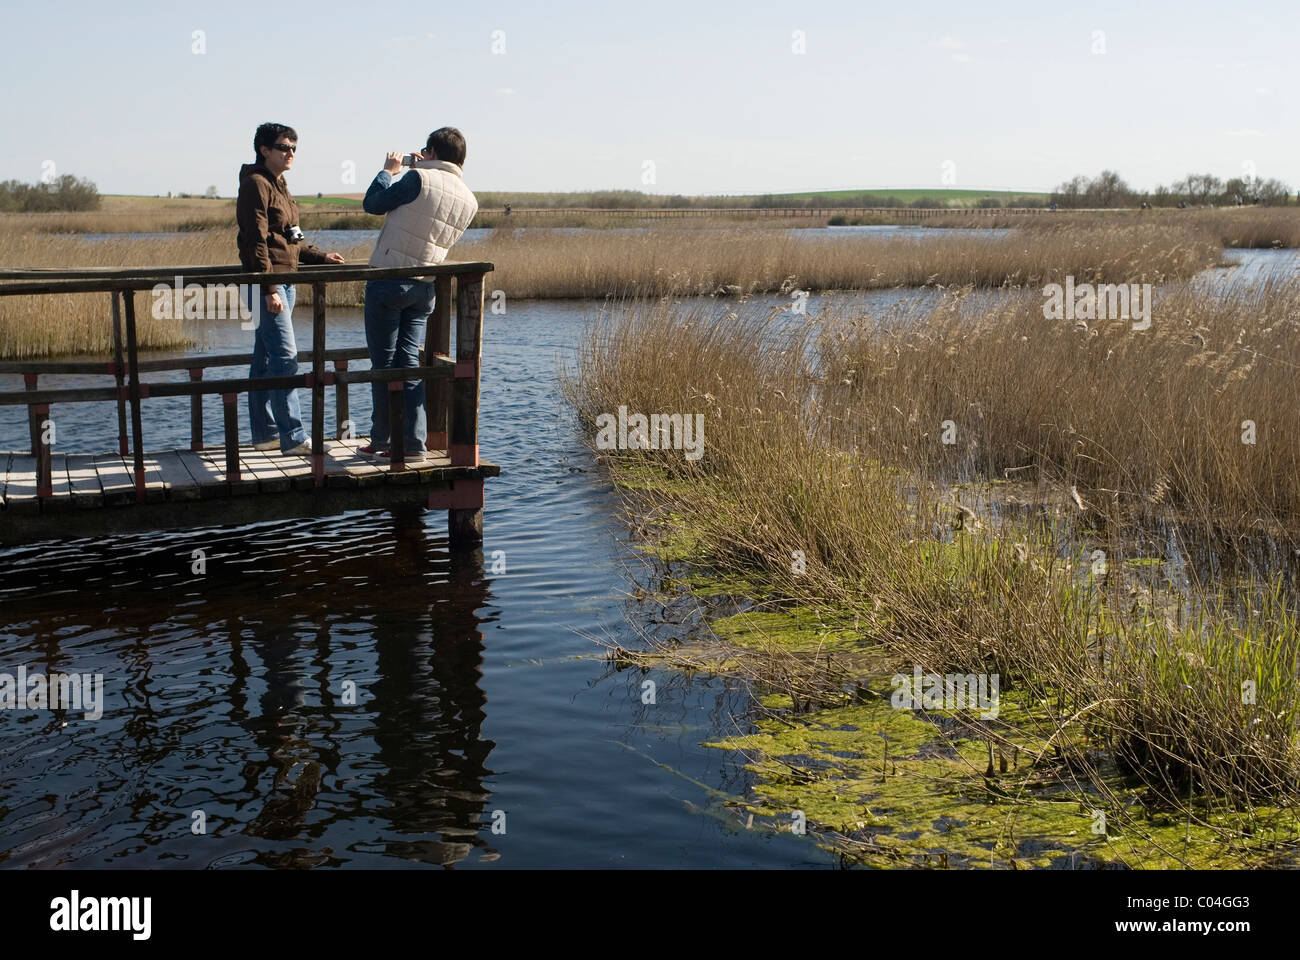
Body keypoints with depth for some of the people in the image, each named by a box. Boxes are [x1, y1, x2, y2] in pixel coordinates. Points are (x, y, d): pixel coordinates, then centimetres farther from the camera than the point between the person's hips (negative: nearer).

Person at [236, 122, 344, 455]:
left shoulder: (279, 185, 20)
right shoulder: (255, 184, -10)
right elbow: (256, 241, -18)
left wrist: (320, 257, 21)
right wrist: (268, 289, -23)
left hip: (283, 282, 10)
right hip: (266, 283, -10)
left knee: (265, 359, 12)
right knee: (285, 358, -12)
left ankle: (265, 433, 17)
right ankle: (293, 437, -12)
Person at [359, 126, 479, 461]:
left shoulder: (419, 178, -12)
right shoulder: (469, 200, 7)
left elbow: (372, 203, -2)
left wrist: (387, 171, 15)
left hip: (388, 281, -6)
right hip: (425, 287, 6)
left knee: (384, 363, 3)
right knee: (410, 363, 9)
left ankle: (381, 441, 8)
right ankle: (413, 443, 5)